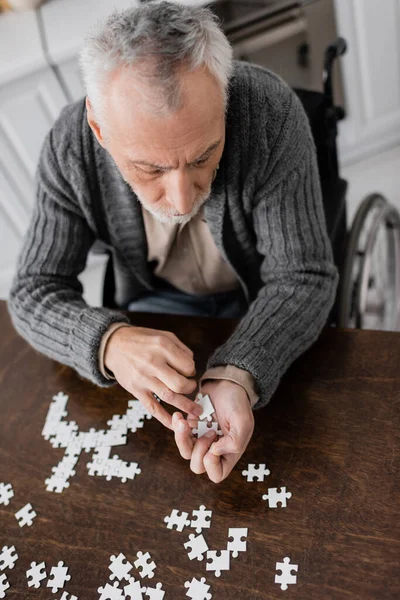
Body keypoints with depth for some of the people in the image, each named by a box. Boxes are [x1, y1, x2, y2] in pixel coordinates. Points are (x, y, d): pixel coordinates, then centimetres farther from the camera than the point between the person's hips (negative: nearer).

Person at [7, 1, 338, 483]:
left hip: (264, 303, -1)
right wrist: (110, 342, -41)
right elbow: (34, 291, -18)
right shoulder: (69, 147, -24)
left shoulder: (271, 113, -30)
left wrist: (236, 376, -44)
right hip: (158, 299, 2)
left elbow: (302, 278, -26)